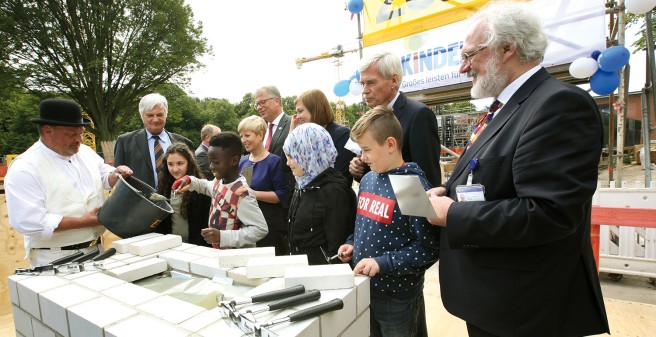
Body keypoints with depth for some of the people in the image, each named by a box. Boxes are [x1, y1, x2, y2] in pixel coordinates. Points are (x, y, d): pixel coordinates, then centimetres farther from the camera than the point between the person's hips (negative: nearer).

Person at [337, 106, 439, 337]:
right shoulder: (367, 180, 2)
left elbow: (428, 248, -20)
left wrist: (382, 263, -24)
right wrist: (353, 245, 0)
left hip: (398, 296, -6)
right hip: (364, 288, 7)